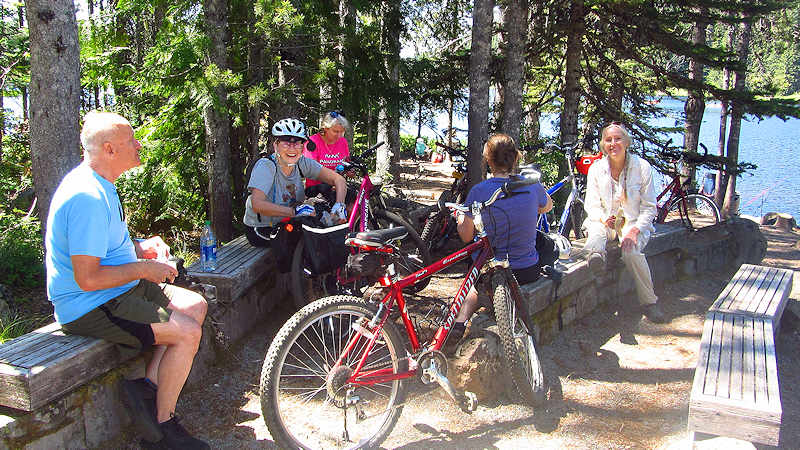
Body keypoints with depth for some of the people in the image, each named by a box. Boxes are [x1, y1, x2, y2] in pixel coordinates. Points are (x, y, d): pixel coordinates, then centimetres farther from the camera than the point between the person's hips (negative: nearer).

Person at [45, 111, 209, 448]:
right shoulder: (88, 197, -24)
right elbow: (88, 278, -28)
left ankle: (147, 386, 4)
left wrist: (140, 247, 7)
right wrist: (144, 269, -17)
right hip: (90, 307, -11)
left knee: (196, 305, 6)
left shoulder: (99, 184, 11)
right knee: (188, 332, -19)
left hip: (121, 289, 11)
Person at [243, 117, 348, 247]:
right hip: (262, 231, -6)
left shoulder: (302, 163, -8)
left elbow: (338, 179, -10)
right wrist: (294, 211, -46)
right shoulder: (265, 166, -22)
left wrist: (339, 205, -29)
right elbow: (257, 205, -36)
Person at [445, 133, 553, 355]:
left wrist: (459, 215, 16)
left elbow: (466, 236, -4)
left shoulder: (478, 192, -14)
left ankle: (460, 323, 11)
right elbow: (547, 206, 16)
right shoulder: (532, 185, -8)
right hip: (529, 271, 1)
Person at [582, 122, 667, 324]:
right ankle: (596, 254, -64)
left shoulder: (642, 167, -3)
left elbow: (649, 207, -2)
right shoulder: (596, 169, 2)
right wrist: (604, 219, -21)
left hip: (634, 222, -2)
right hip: (606, 220, 2)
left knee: (631, 251, -31)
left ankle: (649, 302, -16)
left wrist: (635, 230, -19)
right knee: (595, 230, -34)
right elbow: (592, 205, 2)